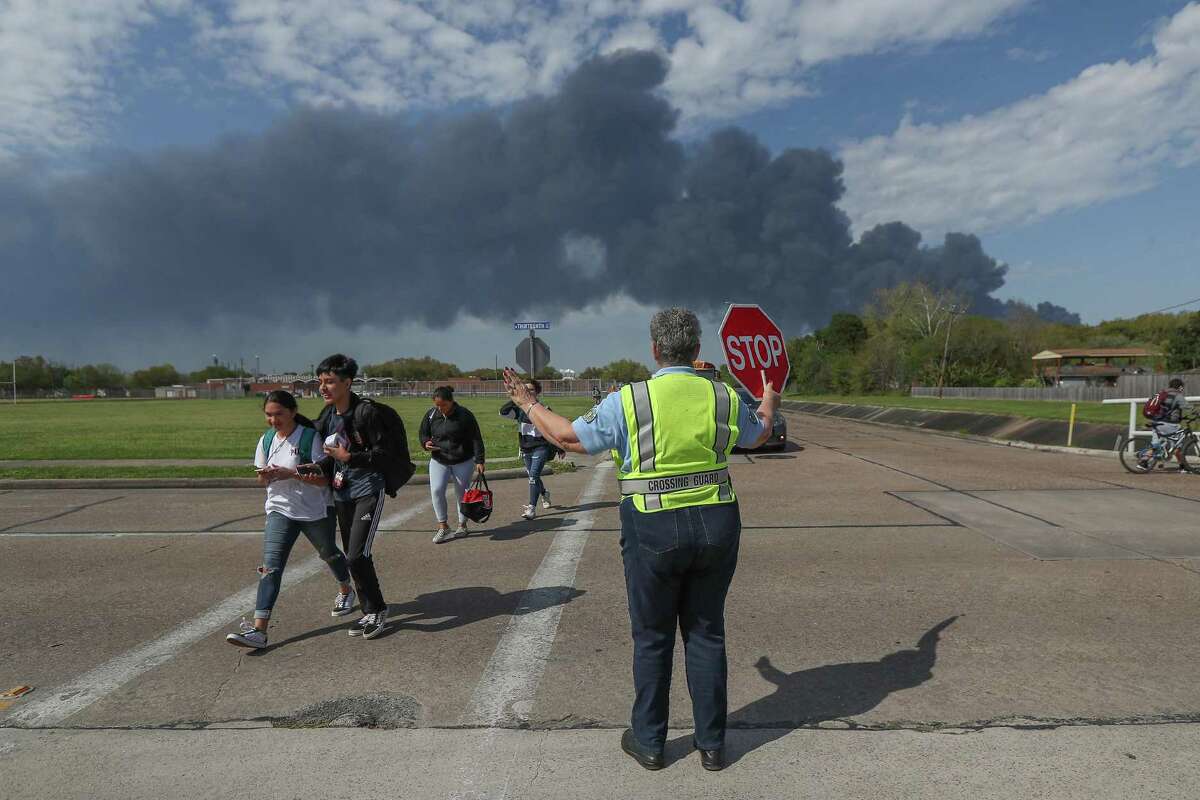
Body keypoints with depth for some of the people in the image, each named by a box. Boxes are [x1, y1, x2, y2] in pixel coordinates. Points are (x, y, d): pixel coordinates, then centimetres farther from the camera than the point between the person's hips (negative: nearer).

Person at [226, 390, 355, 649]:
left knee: (328, 553, 19)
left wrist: (291, 474, -29)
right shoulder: (267, 439, 2)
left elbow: (324, 479, -18)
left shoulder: (310, 438, -16)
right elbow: (262, 481, 10)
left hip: (316, 511, -3)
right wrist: (265, 476, -13)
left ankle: (345, 591, 48)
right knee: (270, 566, -10)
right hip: (280, 510, 4)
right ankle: (258, 630, -14)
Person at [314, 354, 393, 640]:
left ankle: (377, 610, 8)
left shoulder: (366, 412, -15)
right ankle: (371, 612, 25)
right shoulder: (327, 415, 7)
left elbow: (382, 454, -15)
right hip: (342, 493, 7)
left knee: (357, 556, -13)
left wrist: (348, 457, -21)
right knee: (354, 557, 12)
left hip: (367, 492, -7)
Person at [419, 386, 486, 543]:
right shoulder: (431, 415, -4)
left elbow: (476, 439, -10)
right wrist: (426, 443, -13)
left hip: (463, 462, -2)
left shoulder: (464, 415, -13)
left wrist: (479, 461, -14)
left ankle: (462, 525, 27)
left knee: (462, 493, 8)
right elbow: (423, 433, 10)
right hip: (438, 461, 2)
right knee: (436, 490, -15)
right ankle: (443, 526, -2)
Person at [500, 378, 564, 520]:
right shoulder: (520, 408, 3)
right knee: (533, 476, 19)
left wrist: (560, 448, 3)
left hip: (541, 448, -5)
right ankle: (544, 493, 47)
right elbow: (503, 412, -10)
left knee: (533, 475, -16)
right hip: (526, 449, 5)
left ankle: (532, 507, -13)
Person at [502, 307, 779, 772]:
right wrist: (769, 399, 43)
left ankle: (648, 742, 28)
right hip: (717, 524, 3)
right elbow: (759, 435, 20)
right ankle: (712, 743, 28)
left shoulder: (628, 401, -11)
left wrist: (528, 405, 15)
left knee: (652, 637, 13)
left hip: (652, 529, -3)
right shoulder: (724, 398, -1)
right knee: (706, 633, 16)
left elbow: (569, 437, -2)